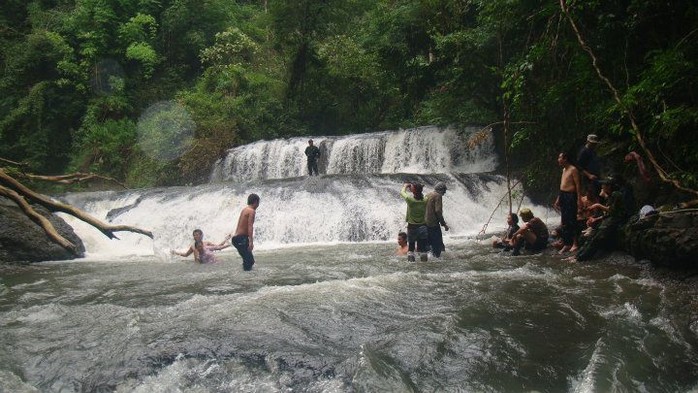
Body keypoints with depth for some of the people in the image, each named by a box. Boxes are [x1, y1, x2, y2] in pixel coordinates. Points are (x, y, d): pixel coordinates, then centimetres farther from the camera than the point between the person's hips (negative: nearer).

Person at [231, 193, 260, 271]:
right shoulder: (252, 211, -10)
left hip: (236, 237, 10)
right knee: (249, 260, -12)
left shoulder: (244, 210, 18)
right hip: (241, 239, -10)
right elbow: (250, 226, -20)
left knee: (248, 259, 15)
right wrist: (251, 242, -25)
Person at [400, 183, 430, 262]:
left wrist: (405, 186, 17)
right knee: (422, 243, 13)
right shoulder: (425, 200, -13)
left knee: (411, 243, 13)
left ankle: (410, 256, 15)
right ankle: (423, 257, 18)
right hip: (422, 225, 2)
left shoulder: (409, 199, -18)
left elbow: (402, 192, 0)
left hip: (412, 225, -2)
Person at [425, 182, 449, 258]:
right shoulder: (438, 196, -11)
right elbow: (438, 211, -20)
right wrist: (444, 224, -16)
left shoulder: (429, 195, 15)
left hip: (426, 222, 9)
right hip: (434, 224, -9)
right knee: (437, 243, -3)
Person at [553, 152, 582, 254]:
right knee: (564, 222, 9)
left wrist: (579, 199, -20)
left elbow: (578, 185, -14)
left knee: (571, 221, -8)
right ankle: (566, 244, 14)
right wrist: (558, 199, 22)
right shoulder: (564, 170, 18)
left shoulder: (573, 170, -9)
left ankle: (575, 243, -4)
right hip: (563, 196, 9)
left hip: (570, 197, -9)